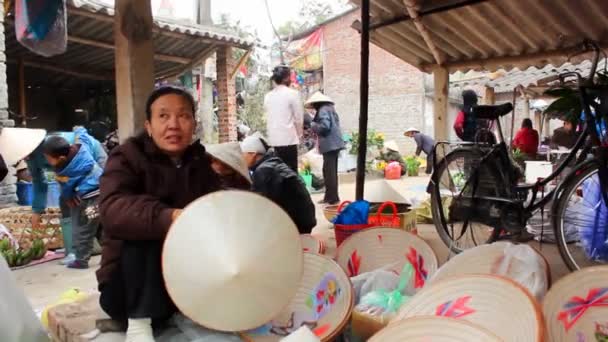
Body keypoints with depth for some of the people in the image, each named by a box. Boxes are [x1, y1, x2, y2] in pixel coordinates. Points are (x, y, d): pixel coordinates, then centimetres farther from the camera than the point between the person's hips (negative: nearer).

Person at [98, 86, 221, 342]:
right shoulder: (128, 156, -9)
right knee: (144, 230, -30)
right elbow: (112, 209, -29)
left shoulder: (201, 163, 4)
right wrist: (169, 217, -46)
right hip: (127, 285, -2)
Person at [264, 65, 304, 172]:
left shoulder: (268, 96, 9)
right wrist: (299, 133, 11)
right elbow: (298, 117, -4)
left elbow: (268, 117, 12)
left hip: (274, 139, 6)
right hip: (289, 138, -6)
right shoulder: (292, 93, -7)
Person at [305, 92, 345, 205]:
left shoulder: (323, 110, -10)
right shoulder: (329, 108, 19)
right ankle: (330, 196, 21)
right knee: (332, 171, 14)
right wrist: (315, 123, 12)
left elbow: (324, 126, -22)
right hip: (334, 143, 10)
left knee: (329, 171, -8)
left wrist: (313, 125, -5)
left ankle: (333, 198, -6)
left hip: (329, 145, -10)